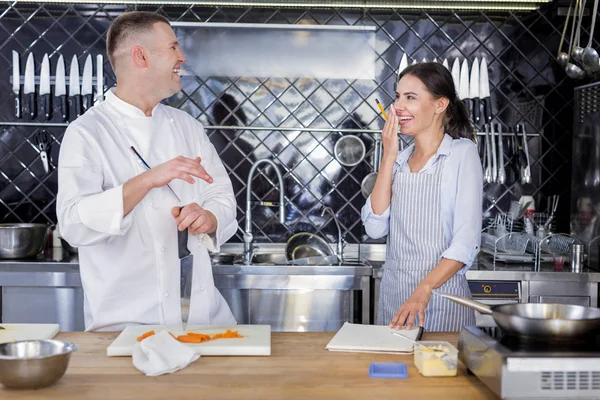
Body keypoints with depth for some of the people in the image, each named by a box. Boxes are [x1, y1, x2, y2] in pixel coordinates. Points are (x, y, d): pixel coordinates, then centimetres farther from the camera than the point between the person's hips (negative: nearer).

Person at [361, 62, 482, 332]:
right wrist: (388, 158, -4)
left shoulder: (462, 152, -5)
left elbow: (467, 241, -14)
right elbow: (375, 227, -2)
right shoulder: (400, 160, 12)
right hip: (392, 297, 5)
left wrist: (424, 290, -25)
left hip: (440, 298, -5)